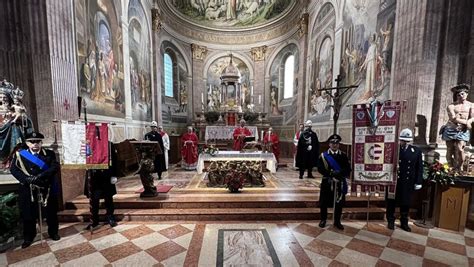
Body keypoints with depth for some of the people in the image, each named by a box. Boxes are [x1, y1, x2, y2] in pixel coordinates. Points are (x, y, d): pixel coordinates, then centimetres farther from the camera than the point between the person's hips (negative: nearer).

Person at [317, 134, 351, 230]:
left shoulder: (344, 155, 4)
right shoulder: (323, 155, -3)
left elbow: (348, 169, -3)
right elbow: (320, 168, -10)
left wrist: (339, 172, -21)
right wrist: (331, 173, -22)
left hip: (340, 183, 2)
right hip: (327, 182, -1)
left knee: (339, 203, 11)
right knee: (324, 202, 8)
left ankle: (337, 222, 30)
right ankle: (323, 220, 28)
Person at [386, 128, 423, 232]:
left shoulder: (416, 151, 3)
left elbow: (419, 168, 5)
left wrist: (418, 182, 3)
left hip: (408, 183, 3)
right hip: (394, 181, -3)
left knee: (405, 203, 15)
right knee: (391, 202, 9)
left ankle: (404, 223, 31)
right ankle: (390, 221, 25)